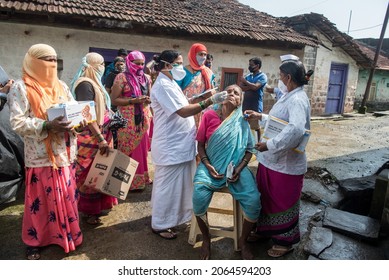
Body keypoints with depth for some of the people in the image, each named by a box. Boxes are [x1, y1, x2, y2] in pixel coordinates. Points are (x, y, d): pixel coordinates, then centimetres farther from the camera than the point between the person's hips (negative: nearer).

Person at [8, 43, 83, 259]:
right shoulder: (21, 88, -6)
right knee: (40, 199, 4)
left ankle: (66, 232, 31)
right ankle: (34, 241, 23)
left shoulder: (61, 86, 13)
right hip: (41, 155, -5)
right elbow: (17, 122, -13)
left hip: (64, 152, 5)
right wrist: (47, 125, -25)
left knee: (66, 195, 13)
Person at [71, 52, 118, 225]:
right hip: (91, 138, -10)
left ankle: (97, 207, 29)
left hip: (99, 134, 10)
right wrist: (100, 138, -25)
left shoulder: (93, 82, 14)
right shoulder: (85, 84, -16)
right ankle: (90, 211, 14)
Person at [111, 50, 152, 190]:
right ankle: (130, 181, 10)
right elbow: (114, 100, -9)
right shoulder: (122, 77, -5)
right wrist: (134, 100, -19)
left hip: (143, 118, 5)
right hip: (128, 120, -5)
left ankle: (142, 177, 23)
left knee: (142, 148, 10)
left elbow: (150, 96, 22)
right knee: (129, 149, -1)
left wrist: (148, 100, -3)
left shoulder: (146, 78, 12)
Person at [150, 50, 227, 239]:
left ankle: (173, 216, 37)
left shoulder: (170, 83, 15)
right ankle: (160, 225, 18)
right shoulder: (163, 86, -19)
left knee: (178, 184, 20)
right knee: (168, 185, 2)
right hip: (170, 146, -10)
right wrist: (209, 101, -27)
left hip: (179, 143, 10)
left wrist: (202, 98, 11)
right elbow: (183, 112, -26)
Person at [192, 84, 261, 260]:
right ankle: (206, 238, 3)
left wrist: (239, 169, -11)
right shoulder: (209, 115, 1)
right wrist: (207, 165, -11)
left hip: (236, 167, 1)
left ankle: (243, 240, 9)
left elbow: (249, 150, 4)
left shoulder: (243, 121, 3)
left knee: (254, 201, -21)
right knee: (199, 197, -27)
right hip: (211, 165, 0)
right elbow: (200, 144, 3)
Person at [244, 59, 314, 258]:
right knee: (267, 197, 21)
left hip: (286, 163, -9)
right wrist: (260, 116, 13)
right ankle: (265, 230, 43)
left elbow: (296, 129, -38)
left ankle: (285, 241, 31)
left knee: (283, 202, 9)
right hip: (272, 159, 9)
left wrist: (269, 145, -34)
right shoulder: (288, 96, 10)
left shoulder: (297, 100, -21)